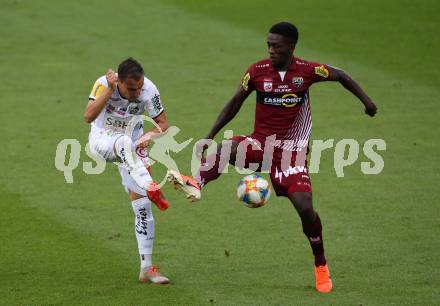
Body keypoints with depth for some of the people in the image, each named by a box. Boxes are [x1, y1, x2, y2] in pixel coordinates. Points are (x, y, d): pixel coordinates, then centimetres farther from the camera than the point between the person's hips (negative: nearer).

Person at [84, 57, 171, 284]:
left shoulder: (149, 90, -19)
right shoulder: (104, 84, -26)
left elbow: (163, 124, -10)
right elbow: (88, 116, -37)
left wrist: (151, 135, -31)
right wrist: (109, 90, -44)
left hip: (132, 147, 3)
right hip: (102, 141, -3)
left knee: (143, 208, -6)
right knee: (124, 142, -41)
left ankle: (146, 269, 0)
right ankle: (151, 189, -59)